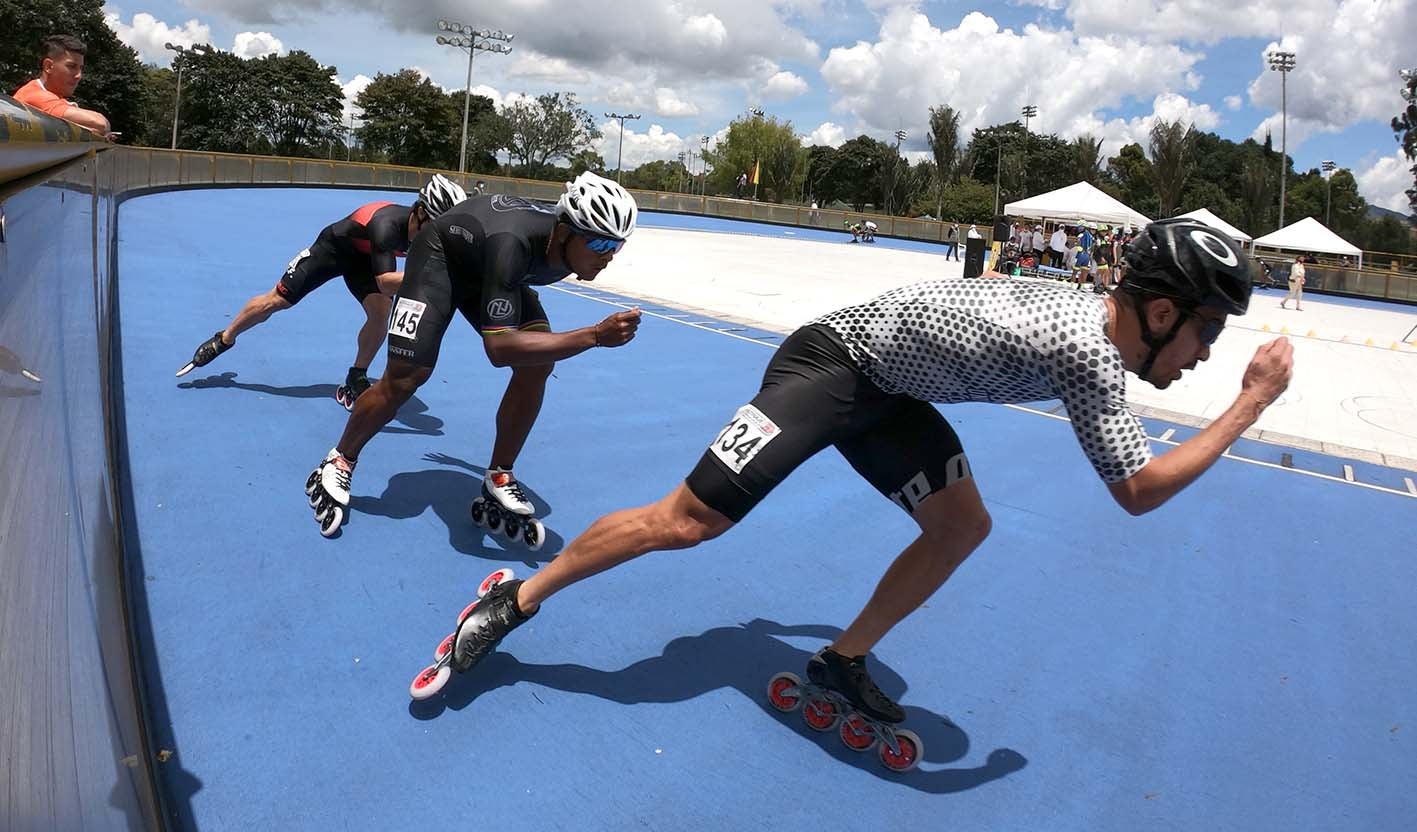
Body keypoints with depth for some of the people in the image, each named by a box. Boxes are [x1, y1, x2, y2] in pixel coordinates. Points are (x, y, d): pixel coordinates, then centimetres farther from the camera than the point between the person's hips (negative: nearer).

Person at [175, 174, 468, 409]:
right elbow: (385, 282, -54)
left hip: (367, 257, 5)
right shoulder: (388, 225, -44)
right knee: (277, 300, 1)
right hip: (334, 247, -5)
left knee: (380, 313, -17)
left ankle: (356, 380, 2)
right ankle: (223, 340, 27)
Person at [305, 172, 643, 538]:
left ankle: (499, 482, 0)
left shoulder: (571, 242, -23)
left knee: (538, 364, -14)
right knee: (405, 377, -12)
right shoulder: (511, 243, -45)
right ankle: (338, 464, 16)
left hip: (486, 268, 6)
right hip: (440, 256, -6)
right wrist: (594, 336, -59)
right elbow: (498, 349, -52)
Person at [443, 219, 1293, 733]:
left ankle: (844, 660, 20)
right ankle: (517, 600, 7)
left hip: (891, 391, 9)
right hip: (830, 367, -9)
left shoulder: (1093, 313, 2)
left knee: (965, 525, 6)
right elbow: (1140, 491, -20)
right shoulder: (1089, 353, -26)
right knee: (686, 522, -10)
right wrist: (1254, 401, -13)